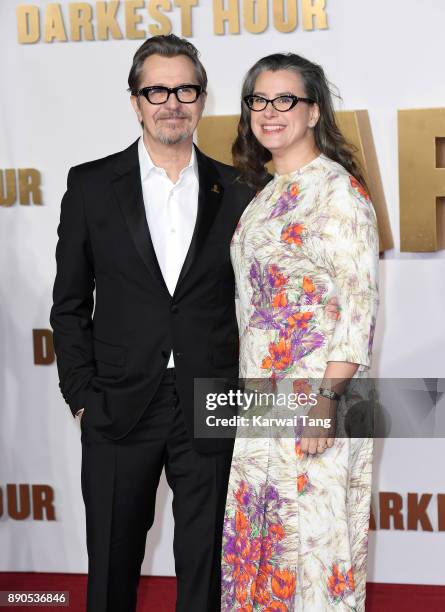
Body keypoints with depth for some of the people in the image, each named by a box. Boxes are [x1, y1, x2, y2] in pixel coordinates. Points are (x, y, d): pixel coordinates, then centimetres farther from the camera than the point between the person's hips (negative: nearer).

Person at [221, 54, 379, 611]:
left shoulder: (337, 188, -10)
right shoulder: (267, 193, 14)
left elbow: (359, 301, -16)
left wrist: (326, 398, -22)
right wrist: (250, 389, 14)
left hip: (316, 396, -8)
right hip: (264, 396, 8)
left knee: (311, 532, -1)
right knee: (258, 530, 12)